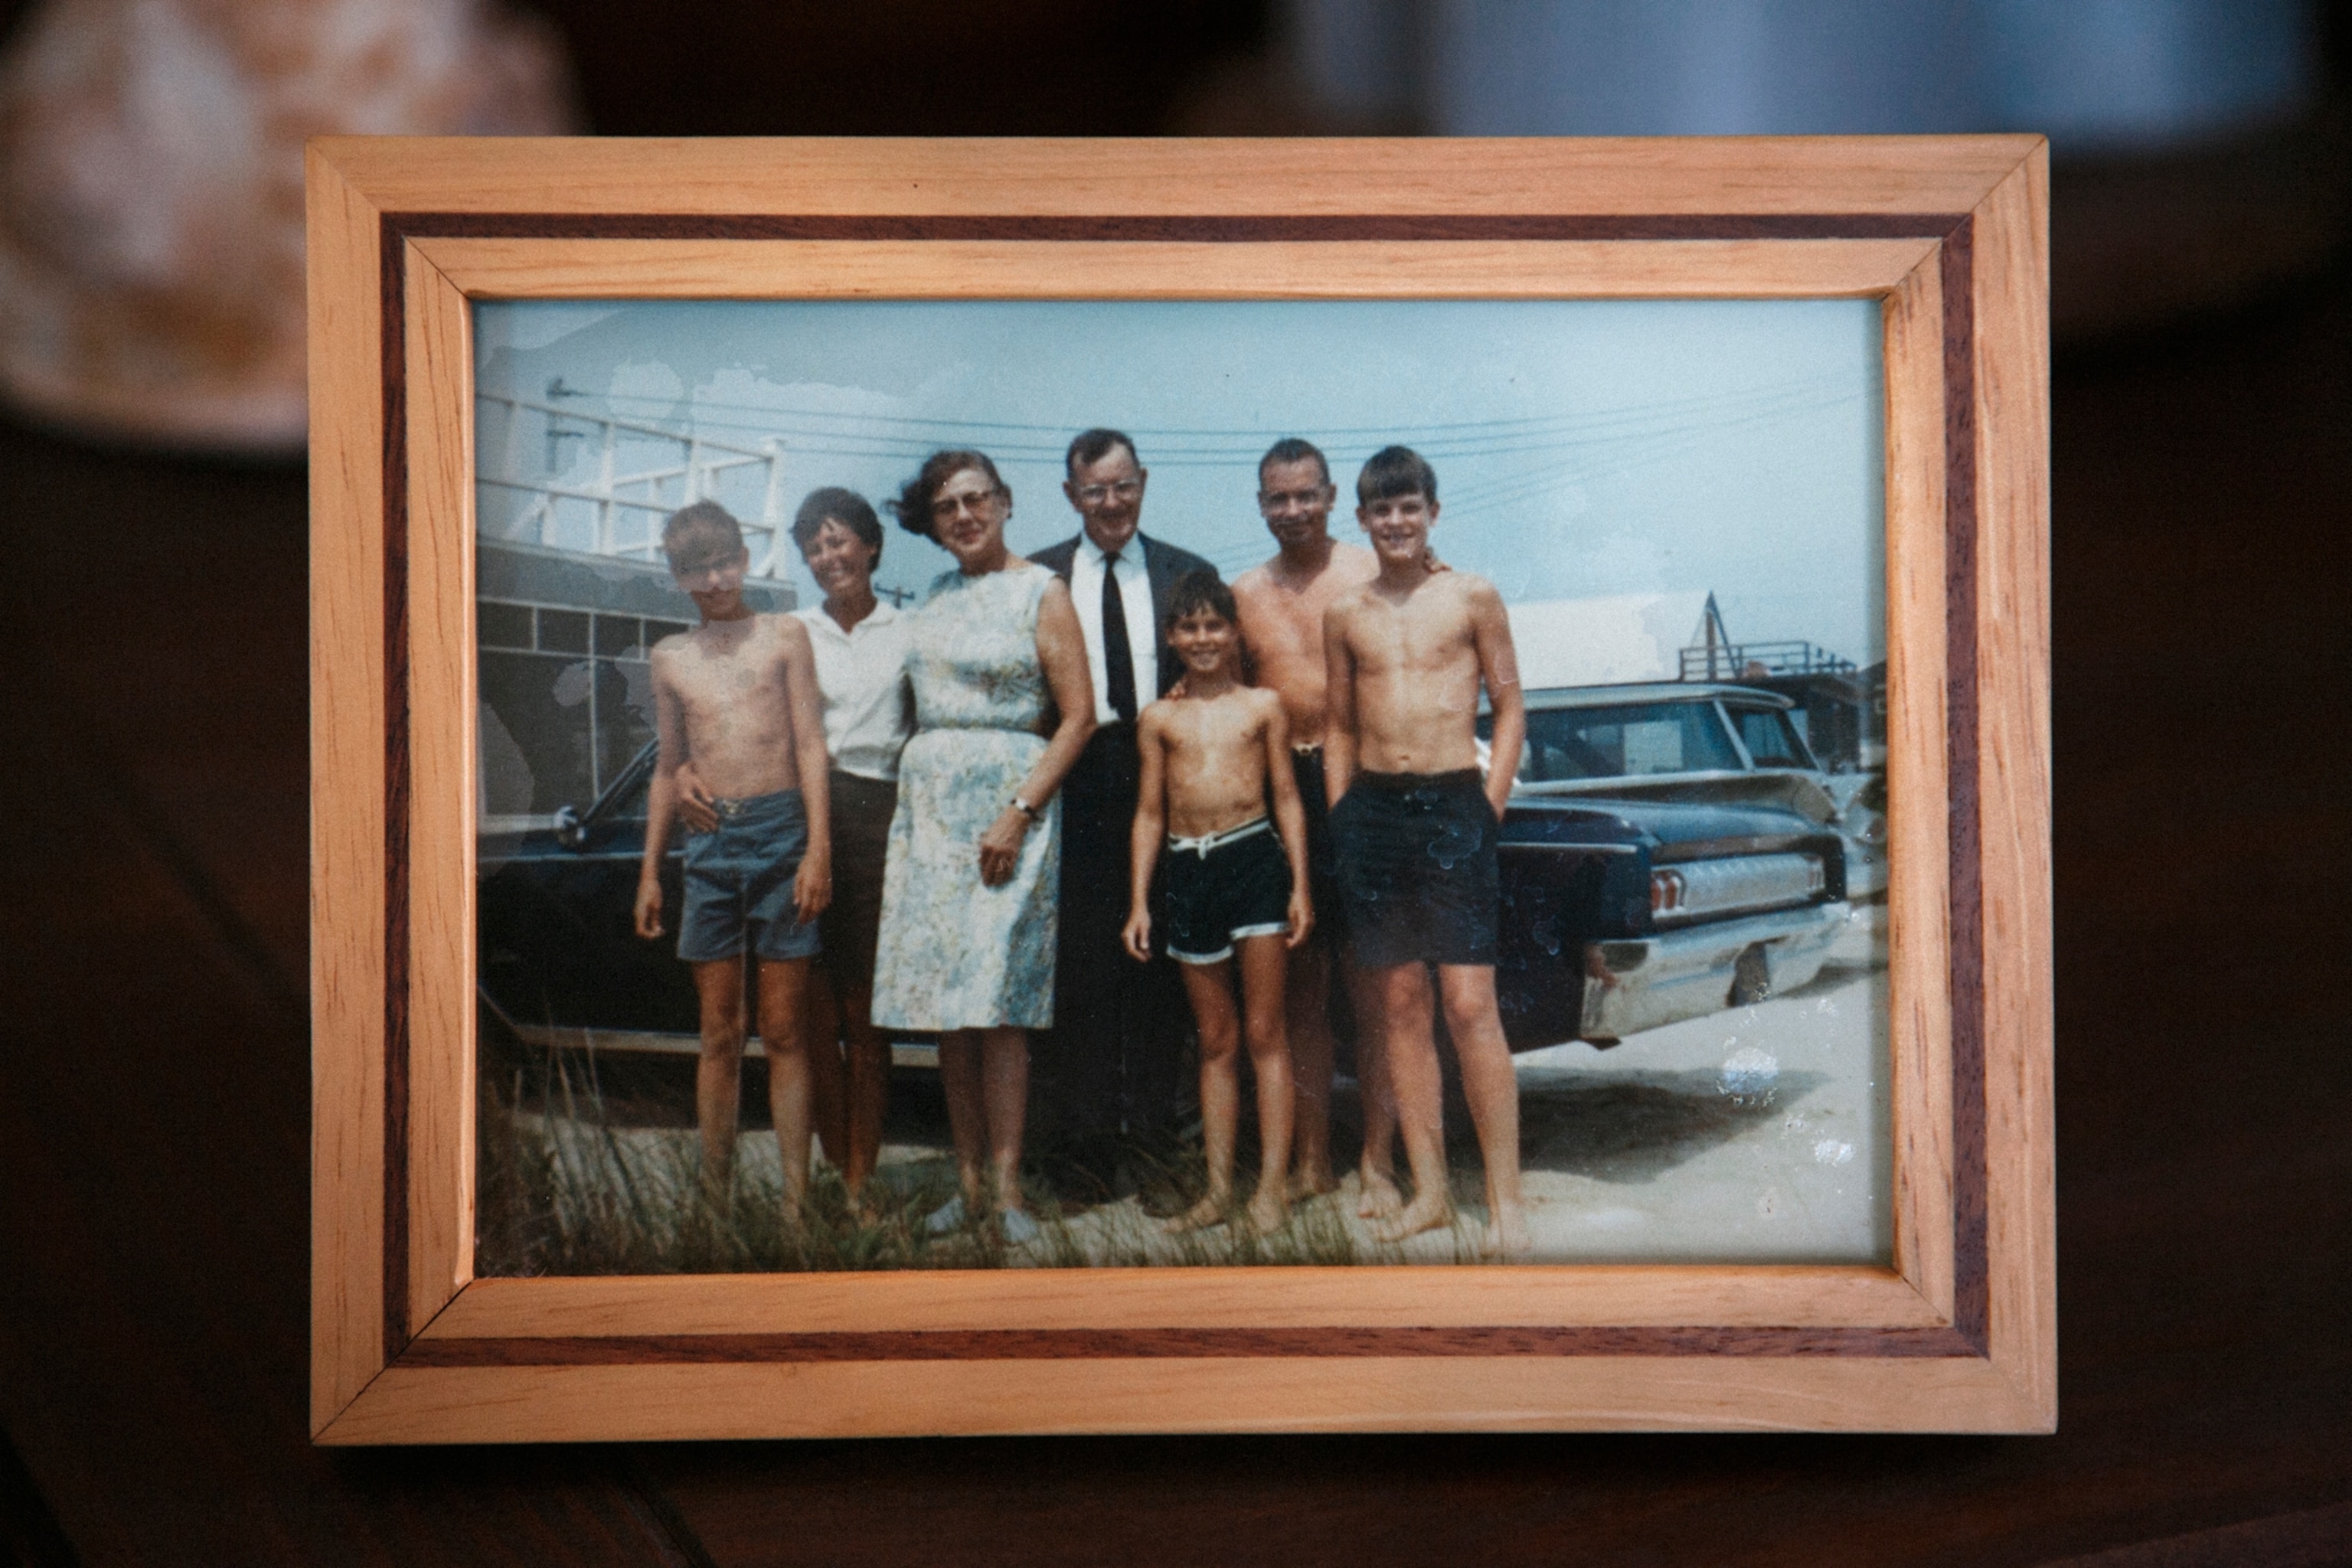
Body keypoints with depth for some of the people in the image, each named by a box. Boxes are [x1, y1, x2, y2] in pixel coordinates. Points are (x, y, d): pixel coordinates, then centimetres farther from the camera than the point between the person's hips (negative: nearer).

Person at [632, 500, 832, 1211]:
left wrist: (818, 847, -8)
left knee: (784, 1032, 0)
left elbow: (811, 744, 1)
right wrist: (650, 871, 15)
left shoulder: (784, 636, 5)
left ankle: (796, 1202, 1)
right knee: (719, 1035, 5)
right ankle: (715, 1197, 10)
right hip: (710, 843, 3)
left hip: (780, 833, -3)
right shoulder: (671, 657, 14)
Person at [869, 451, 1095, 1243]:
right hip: (928, 803, 5)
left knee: (995, 1001, -10)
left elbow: (1078, 716, -7)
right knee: (945, 1005, 3)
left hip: (1008, 797, -5)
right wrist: (907, 809, 5)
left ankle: (1006, 1185, -6)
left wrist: (1019, 812, -14)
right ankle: (969, 1179, 8)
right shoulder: (933, 601, 15)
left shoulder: (1041, 591, -1)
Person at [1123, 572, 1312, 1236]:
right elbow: (1150, 814, 11)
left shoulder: (1263, 706, 5)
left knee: (1264, 1032, -1)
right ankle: (1218, 1187, 12)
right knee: (1216, 1039, 9)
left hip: (1255, 858, -2)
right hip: (1187, 870, 2)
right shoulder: (1159, 719, 9)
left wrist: (1300, 886, -1)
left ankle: (1273, 1184, 1)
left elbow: (1287, 799, 5)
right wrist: (1138, 903, 6)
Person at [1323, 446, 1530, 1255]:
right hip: (1371, 808, 4)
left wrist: (1490, 808, -3)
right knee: (1399, 1003, 6)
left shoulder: (1472, 597, 2)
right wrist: (1340, 817, 10)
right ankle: (1429, 1191, 13)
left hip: (1452, 801, -4)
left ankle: (1505, 1198, -2)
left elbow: (1510, 708, 4)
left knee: (1470, 1005, -8)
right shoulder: (1345, 614, 10)